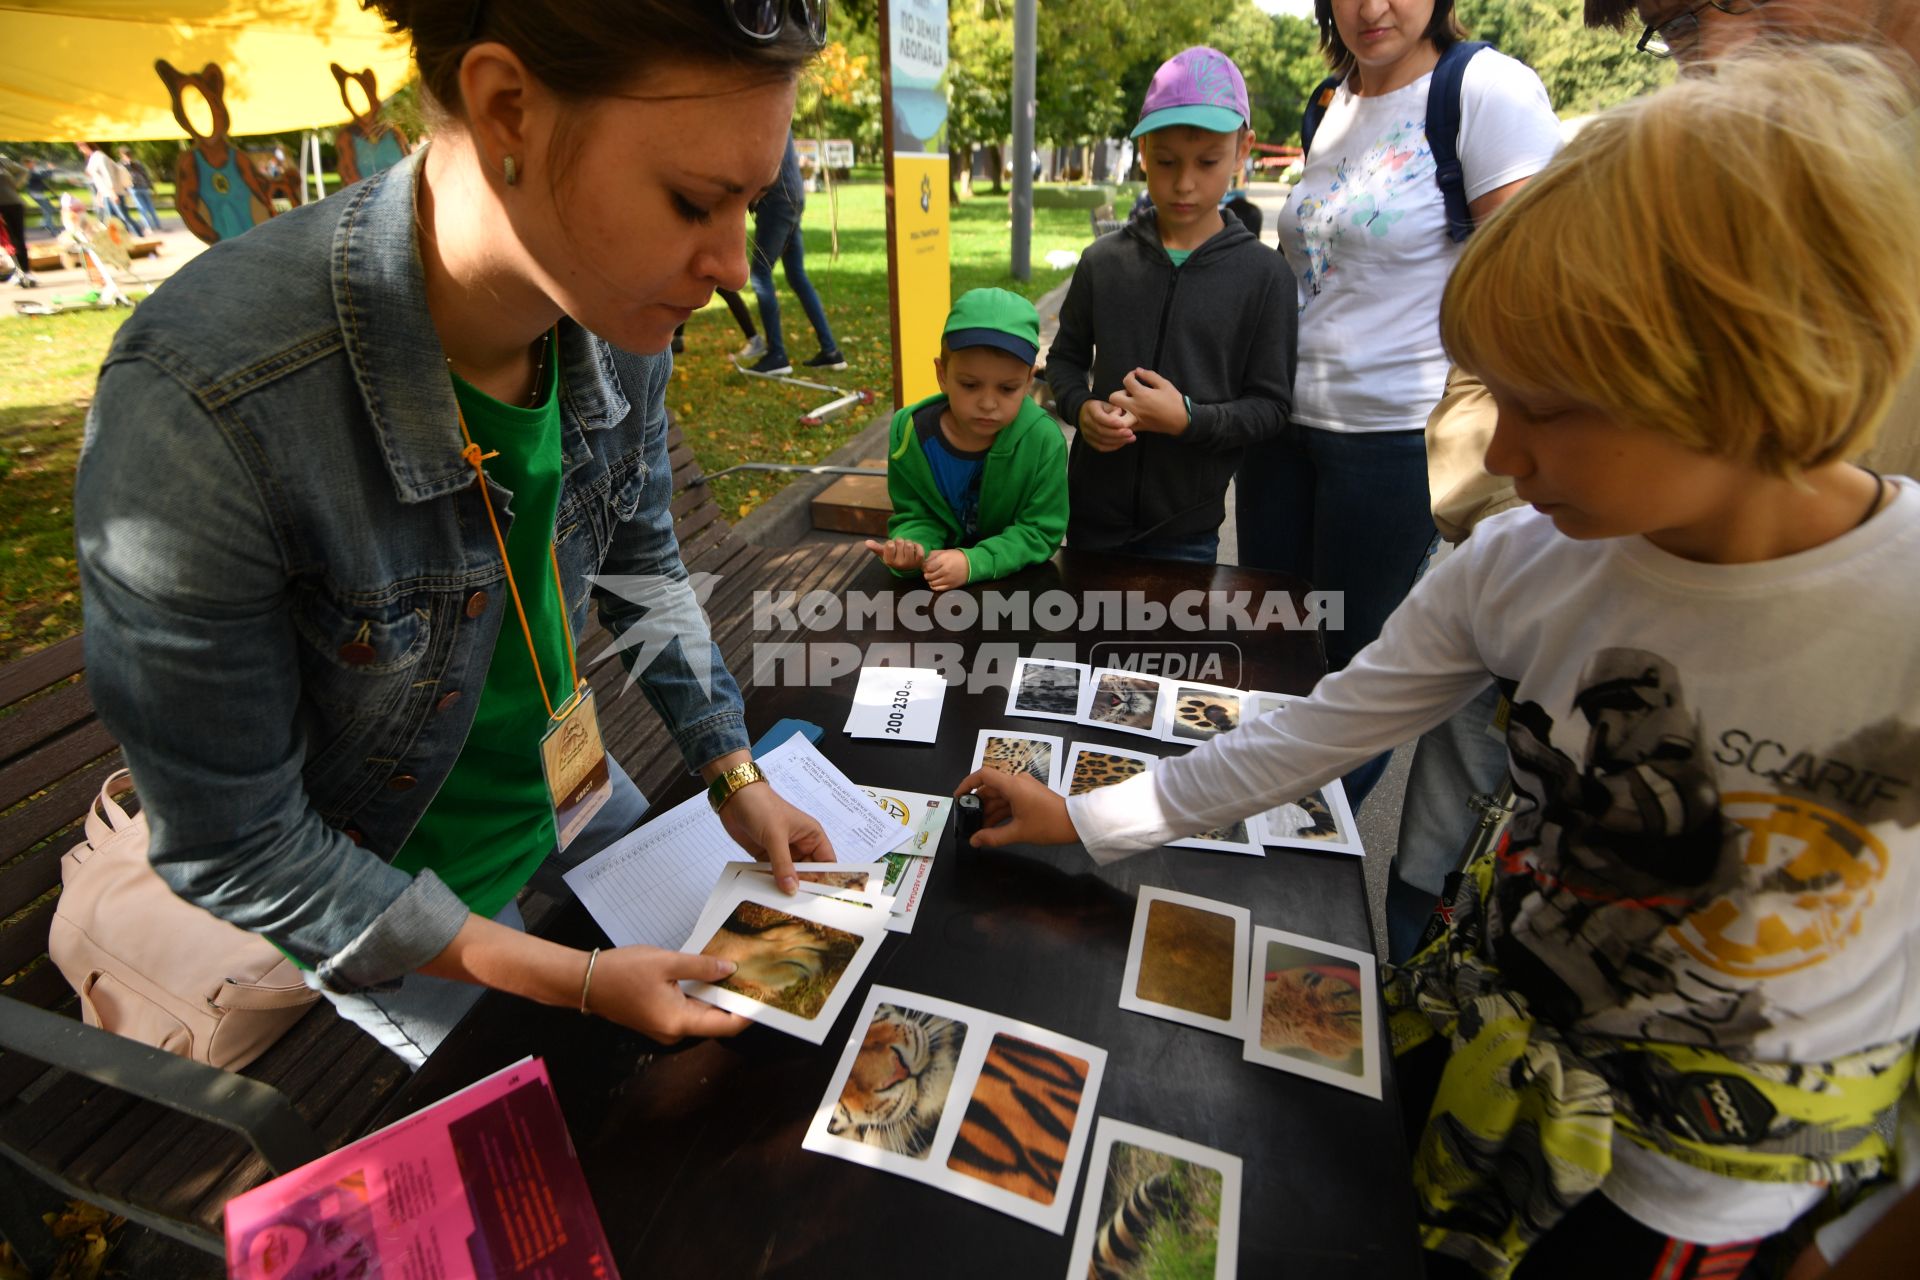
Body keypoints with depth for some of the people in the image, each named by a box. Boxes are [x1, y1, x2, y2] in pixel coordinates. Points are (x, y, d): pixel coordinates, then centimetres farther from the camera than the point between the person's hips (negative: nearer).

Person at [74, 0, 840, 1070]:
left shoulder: (618, 312, -18)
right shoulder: (203, 414, -36)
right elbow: (235, 853, -24)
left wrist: (736, 778, -4)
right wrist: (576, 982, -22)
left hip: (570, 791, 5)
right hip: (386, 893, -4)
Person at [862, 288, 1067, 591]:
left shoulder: (1043, 440, -19)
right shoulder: (910, 434, -12)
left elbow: (1041, 531, -15)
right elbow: (916, 516, -2)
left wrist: (974, 563, -30)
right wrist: (912, 548, -26)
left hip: (1018, 581, -2)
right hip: (937, 584, 2)